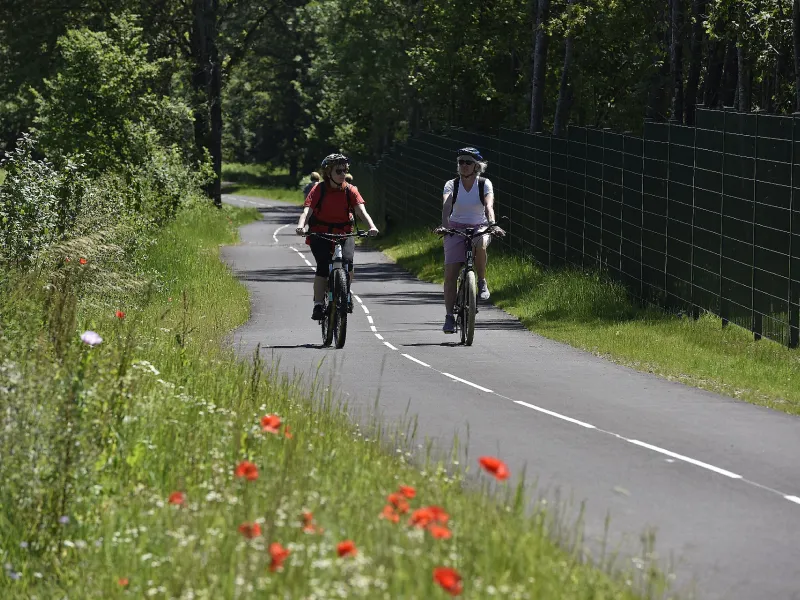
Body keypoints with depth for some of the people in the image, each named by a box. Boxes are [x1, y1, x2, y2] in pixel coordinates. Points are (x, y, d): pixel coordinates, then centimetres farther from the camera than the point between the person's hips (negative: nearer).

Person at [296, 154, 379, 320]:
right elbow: (307, 211, -19)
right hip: (320, 234, -2)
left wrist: (371, 226, -34)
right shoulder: (318, 190, -8)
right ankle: (318, 305, -16)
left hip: (344, 233, 2)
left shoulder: (350, 190, -3)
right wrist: (301, 226, -41)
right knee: (323, 266, -23)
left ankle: (345, 294, 2)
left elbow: (361, 210, -15)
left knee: (347, 261, -24)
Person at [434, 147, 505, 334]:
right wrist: (443, 225, -41)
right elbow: (446, 206, -22)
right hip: (456, 229, 1)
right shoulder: (451, 185, -5)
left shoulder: (485, 184, -5)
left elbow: (489, 206, -21)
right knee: (450, 273, -10)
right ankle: (449, 317, -4)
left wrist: (492, 224, -40)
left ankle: (482, 282, -13)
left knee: (480, 246, -37)